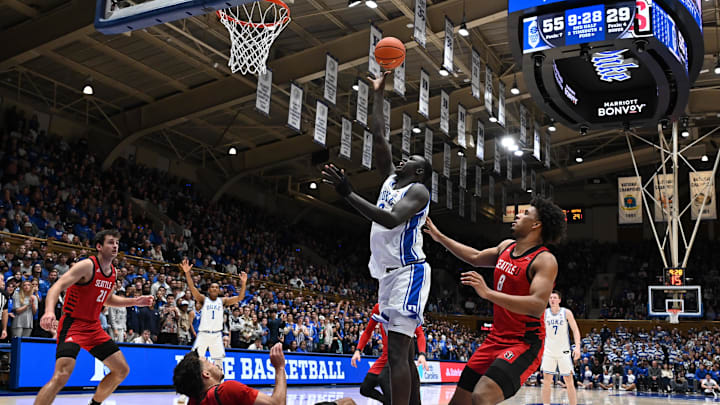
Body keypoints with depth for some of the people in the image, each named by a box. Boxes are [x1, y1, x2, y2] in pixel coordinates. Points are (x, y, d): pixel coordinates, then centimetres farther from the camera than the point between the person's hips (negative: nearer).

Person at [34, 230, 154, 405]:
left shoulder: (113, 272, 9)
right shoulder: (87, 265, -15)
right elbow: (56, 287, -25)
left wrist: (134, 301, 16)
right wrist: (49, 311, -43)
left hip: (94, 327, 8)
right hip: (72, 325, -8)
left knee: (122, 370, 10)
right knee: (61, 376, -25)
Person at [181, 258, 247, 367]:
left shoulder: (222, 300, 8)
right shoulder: (203, 299, 3)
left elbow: (239, 297, -1)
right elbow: (192, 288, -12)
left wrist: (243, 283, -15)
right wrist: (187, 273, -26)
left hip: (217, 335, 2)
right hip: (203, 333, -2)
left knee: (219, 360, 5)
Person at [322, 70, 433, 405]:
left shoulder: (418, 190, -7)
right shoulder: (390, 180, 16)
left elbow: (391, 220, -26)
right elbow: (378, 138, 16)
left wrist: (348, 193, -30)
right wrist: (378, 95, 20)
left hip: (408, 273, -9)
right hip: (390, 273, 9)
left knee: (397, 350, -19)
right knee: (403, 351, 11)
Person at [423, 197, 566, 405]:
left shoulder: (544, 260, -16)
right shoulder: (506, 247, 10)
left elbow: (537, 306, -29)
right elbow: (476, 257, 29)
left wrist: (488, 293, -35)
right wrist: (440, 237, 32)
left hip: (524, 344, -8)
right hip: (496, 339, 8)